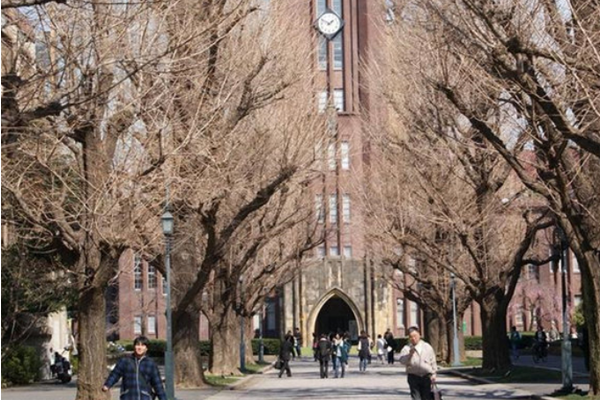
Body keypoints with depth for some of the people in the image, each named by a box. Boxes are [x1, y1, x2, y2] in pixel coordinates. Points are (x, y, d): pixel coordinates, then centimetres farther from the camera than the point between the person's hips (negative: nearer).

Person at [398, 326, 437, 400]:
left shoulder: (427, 347, 8)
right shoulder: (406, 348, 0)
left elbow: (433, 361, 13)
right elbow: (402, 361, -13)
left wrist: (433, 374, 8)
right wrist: (409, 354, -27)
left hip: (426, 376, 2)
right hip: (413, 377, -2)